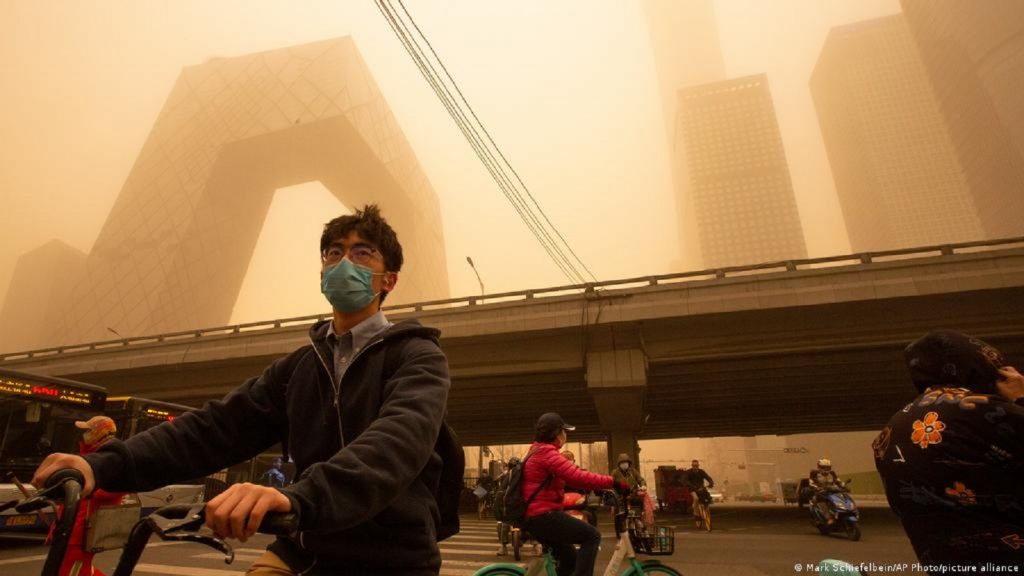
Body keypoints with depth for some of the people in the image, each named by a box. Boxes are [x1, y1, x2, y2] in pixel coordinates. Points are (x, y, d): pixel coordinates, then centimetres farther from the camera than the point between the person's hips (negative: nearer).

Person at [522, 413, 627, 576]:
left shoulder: (537, 452, 18)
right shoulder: (546, 453, -16)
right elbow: (578, 477, -27)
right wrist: (613, 482, -26)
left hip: (535, 517, 11)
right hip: (544, 516, -11)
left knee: (570, 559, 19)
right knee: (592, 536, -8)